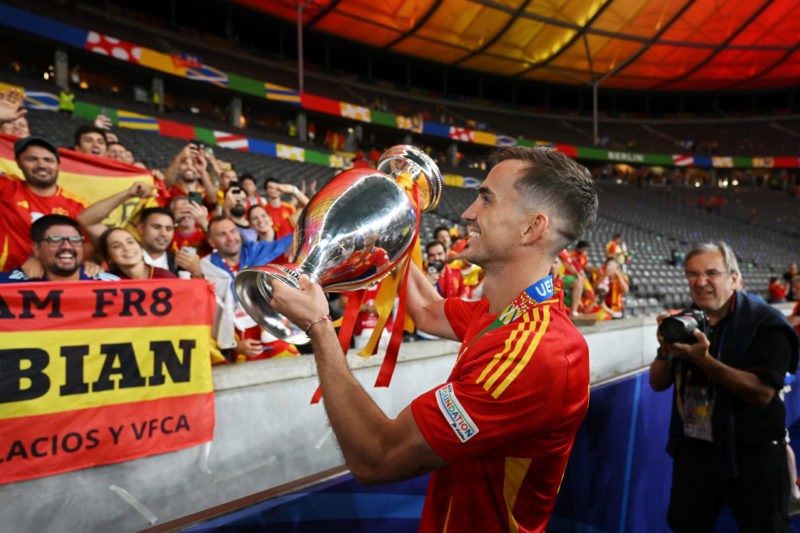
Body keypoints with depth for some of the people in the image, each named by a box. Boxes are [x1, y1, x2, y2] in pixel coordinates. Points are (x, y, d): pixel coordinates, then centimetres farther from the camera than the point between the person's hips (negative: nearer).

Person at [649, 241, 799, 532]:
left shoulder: (766, 322, -12)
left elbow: (763, 393, -24)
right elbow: (658, 383, 3)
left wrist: (703, 360, -32)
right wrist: (666, 351, -16)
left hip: (752, 457, -5)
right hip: (693, 451, 5)